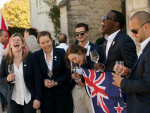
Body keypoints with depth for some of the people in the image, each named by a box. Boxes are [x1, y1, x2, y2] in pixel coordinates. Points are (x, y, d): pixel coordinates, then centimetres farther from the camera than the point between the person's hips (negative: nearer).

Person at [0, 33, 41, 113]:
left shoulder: (30, 58, -5)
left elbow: (37, 79, -4)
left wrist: (37, 98, -8)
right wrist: (7, 79, -14)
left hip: (29, 99, -1)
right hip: (14, 99, 1)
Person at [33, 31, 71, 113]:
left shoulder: (61, 52, -1)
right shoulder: (36, 55, 1)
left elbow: (67, 72, -1)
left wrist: (57, 82, -13)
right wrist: (44, 81, -13)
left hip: (61, 92, 0)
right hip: (45, 93, 0)